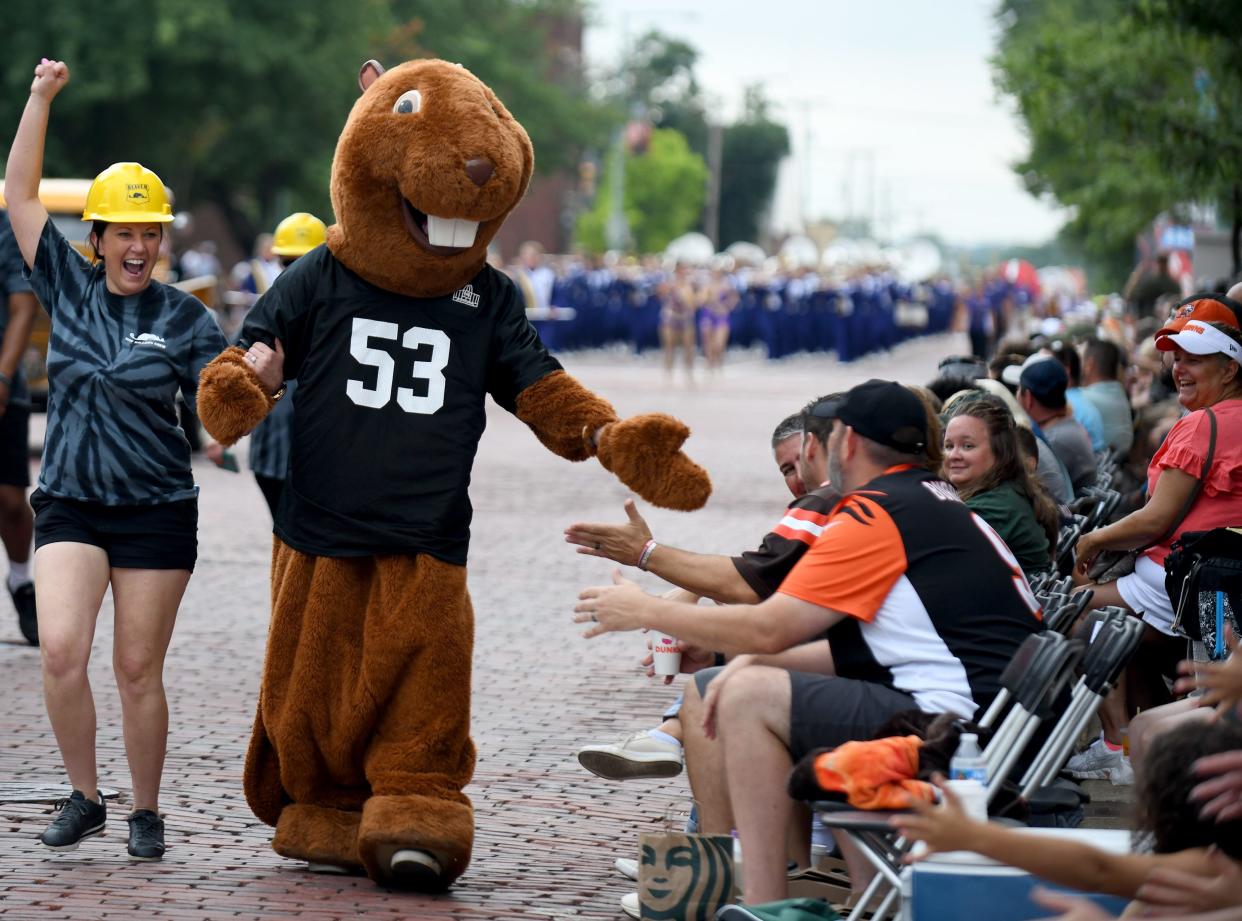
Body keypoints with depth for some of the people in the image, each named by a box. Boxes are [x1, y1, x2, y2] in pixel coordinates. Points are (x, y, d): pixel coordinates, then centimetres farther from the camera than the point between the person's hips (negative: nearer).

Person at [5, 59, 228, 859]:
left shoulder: (182, 317, -1)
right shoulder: (69, 288, 4)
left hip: (156, 512, -1)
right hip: (70, 503, 1)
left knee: (139, 671, 2)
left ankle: (147, 813, 17)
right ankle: (84, 798, 3)